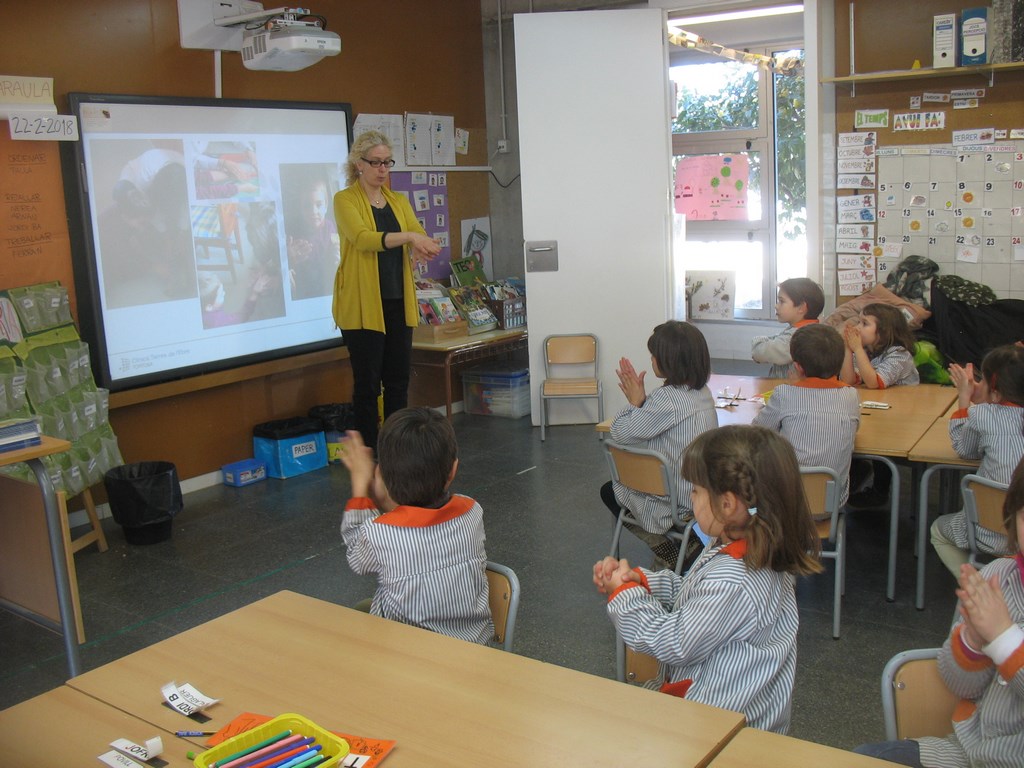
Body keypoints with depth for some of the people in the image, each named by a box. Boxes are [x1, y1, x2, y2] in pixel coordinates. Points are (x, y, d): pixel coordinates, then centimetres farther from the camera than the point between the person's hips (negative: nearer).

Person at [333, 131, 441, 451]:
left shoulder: (399, 201, 12)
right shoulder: (345, 200, -4)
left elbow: (420, 235, -1)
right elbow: (362, 238, -22)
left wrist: (421, 247, -25)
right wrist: (408, 236, -33)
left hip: (398, 303, 5)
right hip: (363, 305, -5)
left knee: (398, 381, 10)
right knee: (367, 383, 0)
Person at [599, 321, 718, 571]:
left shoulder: (667, 398, -27)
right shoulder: (703, 392, 0)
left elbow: (620, 434, -19)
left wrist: (634, 402, -5)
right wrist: (641, 400, -2)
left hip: (678, 504, -8)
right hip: (704, 495, 8)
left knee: (610, 491, 20)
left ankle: (673, 553, 11)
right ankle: (686, 544, 19)